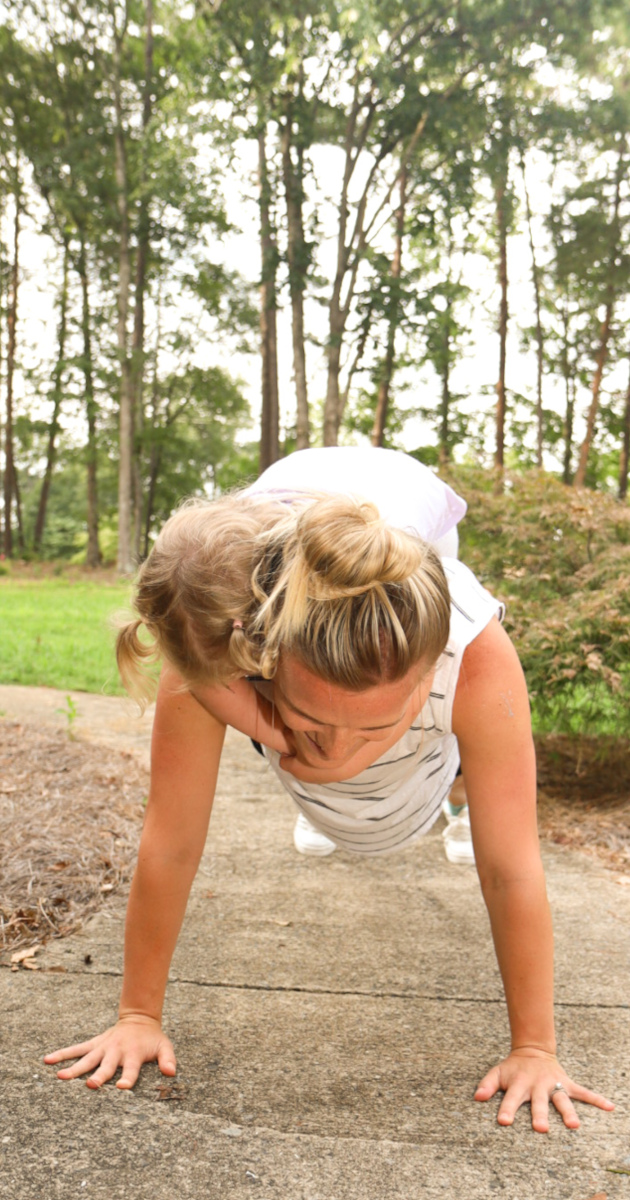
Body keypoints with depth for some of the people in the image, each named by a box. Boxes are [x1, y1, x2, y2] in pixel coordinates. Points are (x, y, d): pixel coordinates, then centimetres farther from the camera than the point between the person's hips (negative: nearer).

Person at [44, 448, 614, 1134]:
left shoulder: (479, 658, -48)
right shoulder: (212, 654, -46)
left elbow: (512, 871, -37)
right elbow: (170, 846, -35)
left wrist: (535, 1049, -27)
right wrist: (139, 1014, -24)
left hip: (423, 768, 0)